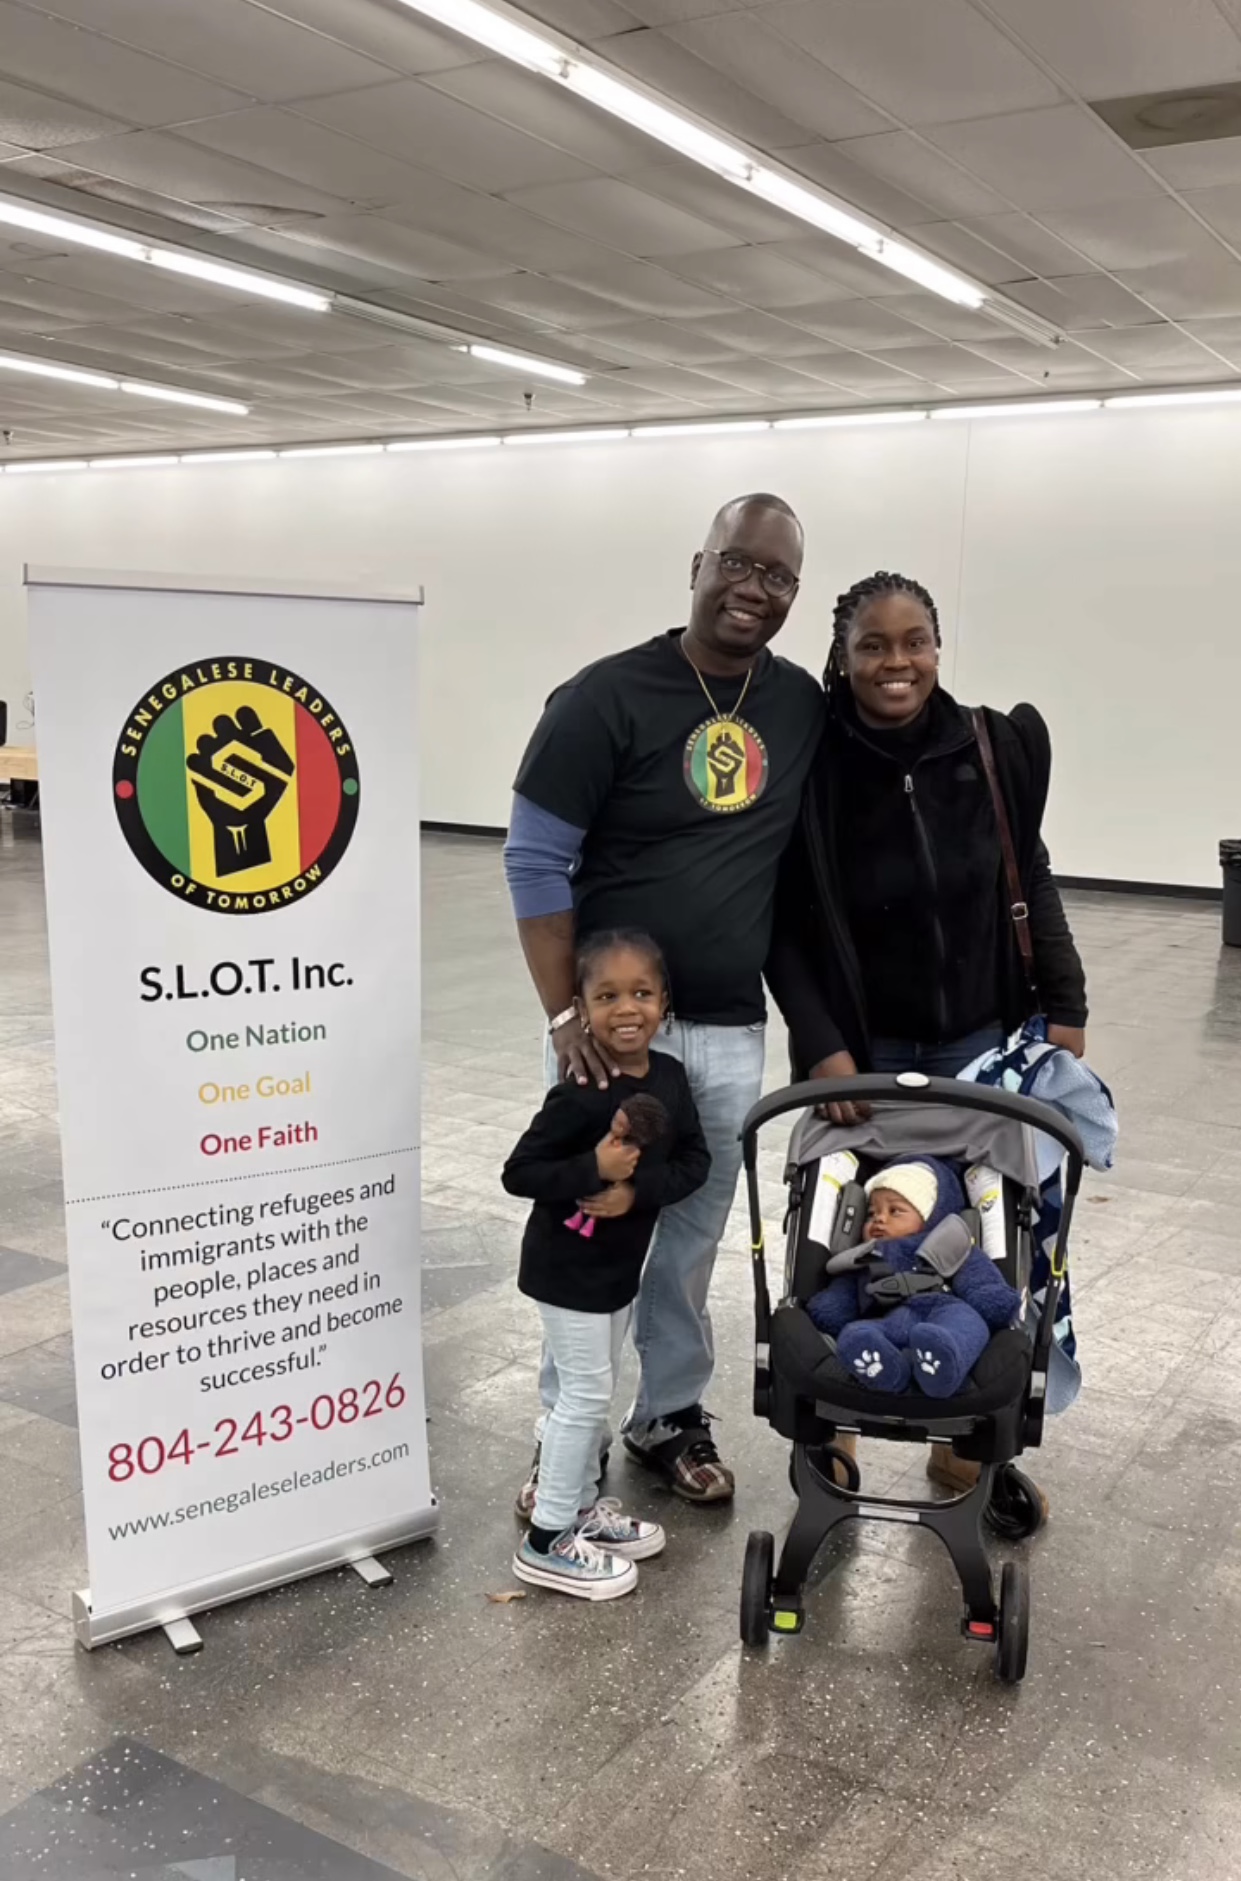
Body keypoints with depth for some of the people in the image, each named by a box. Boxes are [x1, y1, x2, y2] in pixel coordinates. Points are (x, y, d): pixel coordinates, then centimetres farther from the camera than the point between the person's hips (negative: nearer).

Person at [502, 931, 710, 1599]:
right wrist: (594, 1169, -31)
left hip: (621, 1263, 7)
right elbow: (518, 1173, -23)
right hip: (569, 1267, -7)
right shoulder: (580, 1095, -25)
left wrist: (639, 1190, -20)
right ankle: (547, 1540, 14)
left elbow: (695, 1160, -4)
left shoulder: (669, 1077, -5)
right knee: (585, 1393, 0)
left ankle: (581, 1505, 37)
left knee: (596, 1389, 20)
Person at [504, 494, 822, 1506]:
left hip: (733, 1030, 4)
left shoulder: (804, 707, 4)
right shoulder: (607, 697, -11)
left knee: (692, 1235, 15)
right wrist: (564, 1015, -16)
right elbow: (536, 862, -10)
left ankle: (671, 1414, 33)